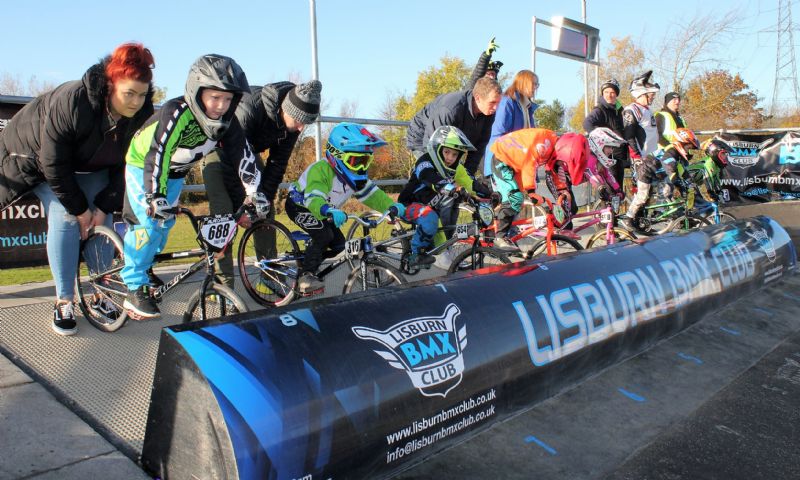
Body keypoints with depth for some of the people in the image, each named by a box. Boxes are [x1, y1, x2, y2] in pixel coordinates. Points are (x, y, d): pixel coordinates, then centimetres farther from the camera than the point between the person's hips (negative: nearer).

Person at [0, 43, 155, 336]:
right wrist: (79, 209, -26)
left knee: (101, 220, -9)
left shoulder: (143, 114, -23)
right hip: (37, 156, -4)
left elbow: (126, 163, -14)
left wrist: (103, 206, -19)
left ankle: (98, 294, 5)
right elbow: (54, 164, -30)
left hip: (89, 166, 5)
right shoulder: (72, 102, -36)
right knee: (65, 218, -20)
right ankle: (63, 302, -10)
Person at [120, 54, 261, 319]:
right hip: (143, 163, -6)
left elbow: (243, 152, -14)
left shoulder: (226, 121, -19)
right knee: (149, 221, -17)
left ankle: (144, 267, 34)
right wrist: (154, 197, -52)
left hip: (175, 171, 6)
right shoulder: (176, 114, -38)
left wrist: (254, 190, -18)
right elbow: (156, 156, -44)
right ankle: (135, 289, -7)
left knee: (165, 221, 10)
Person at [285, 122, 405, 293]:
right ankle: (306, 276, -17)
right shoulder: (320, 170, -36)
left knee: (339, 244, 0)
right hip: (299, 205, -8)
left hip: (322, 212, 8)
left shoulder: (356, 176, -12)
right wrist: (330, 212, -69)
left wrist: (391, 206, -31)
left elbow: (371, 194, -13)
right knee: (323, 235, -28)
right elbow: (314, 199, -49)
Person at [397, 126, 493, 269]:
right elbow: (438, 183, -45)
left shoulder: (455, 168, -2)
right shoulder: (425, 164, -26)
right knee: (430, 218, -34)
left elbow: (471, 183, -8)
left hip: (429, 205, 8)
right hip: (408, 206, -8)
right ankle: (416, 254, -15)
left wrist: (490, 194, -23)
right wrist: (459, 190, -60)